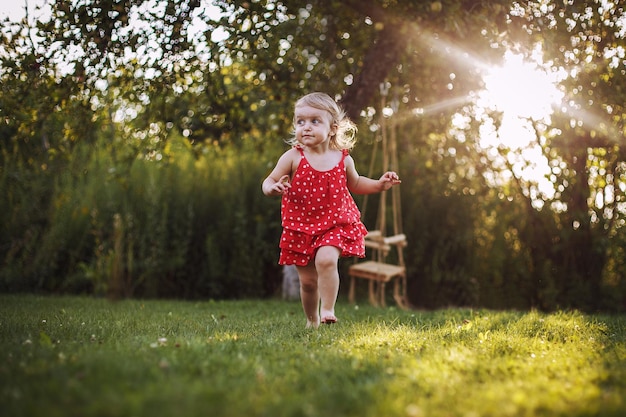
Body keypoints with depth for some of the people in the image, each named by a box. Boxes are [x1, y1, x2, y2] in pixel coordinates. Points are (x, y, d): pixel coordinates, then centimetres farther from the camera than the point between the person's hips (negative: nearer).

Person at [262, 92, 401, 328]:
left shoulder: (343, 159, -1)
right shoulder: (293, 157, -7)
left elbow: (354, 184, 18)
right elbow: (269, 180, -4)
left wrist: (379, 185, 4)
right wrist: (272, 188, -28)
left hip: (335, 225, 0)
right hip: (300, 227, 0)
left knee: (326, 259, -28)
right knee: (307, 280, 7)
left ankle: (327, 310, -15)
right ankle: (312, 321, 30)